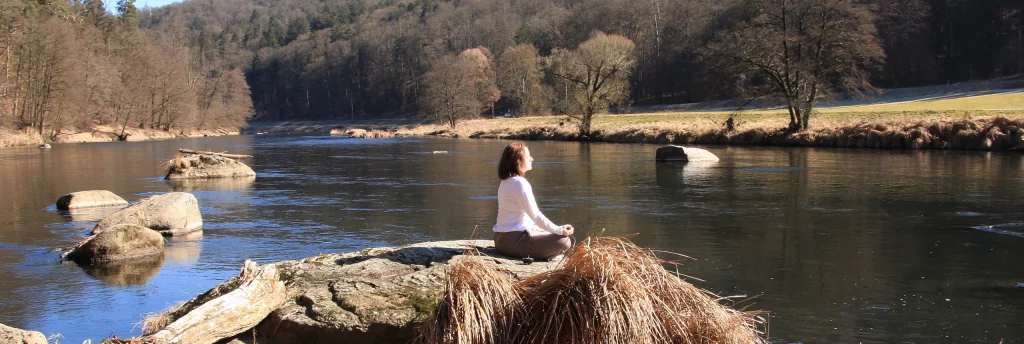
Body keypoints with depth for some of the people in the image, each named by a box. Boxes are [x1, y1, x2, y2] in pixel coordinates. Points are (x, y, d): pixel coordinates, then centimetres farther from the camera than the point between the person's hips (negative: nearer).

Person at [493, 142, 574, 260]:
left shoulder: (506, 181, 13)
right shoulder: (519, 183, -18)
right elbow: (535, 215, -21)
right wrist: (559, 230, -18)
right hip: (514, 240, -10)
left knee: (554, 236, 28)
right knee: (564, 241, -16)